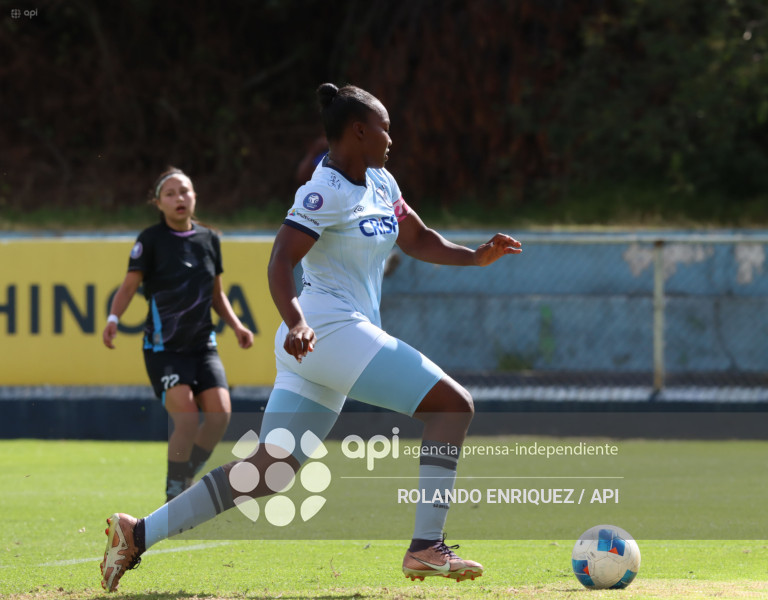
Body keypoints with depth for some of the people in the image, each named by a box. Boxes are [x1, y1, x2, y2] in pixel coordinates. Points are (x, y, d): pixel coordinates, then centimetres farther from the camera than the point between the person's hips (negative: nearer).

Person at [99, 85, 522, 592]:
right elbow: (280, 263, -19)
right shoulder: (326, 192, -11)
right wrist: (296, 323, -34)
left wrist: (475, 257, 14)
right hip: (331, 329, -10)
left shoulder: (380, 184, 17)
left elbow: (417, 239, 29)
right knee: (453, 405, -12)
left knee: (271, 468, 7)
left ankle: (140, 533, 6)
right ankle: (426, 548, -17)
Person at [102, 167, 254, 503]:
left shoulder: (209, 240, 10)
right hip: (164, 347, -5)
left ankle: (185, 479, 8)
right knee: (187, 416, -21)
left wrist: (236, 325, 8)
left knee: (220, 411, -14)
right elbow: (129, 287, -6)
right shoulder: (151, 240, -4)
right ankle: (174, 500, -5)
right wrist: (113, 318, -24)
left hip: (202, 345, 5)